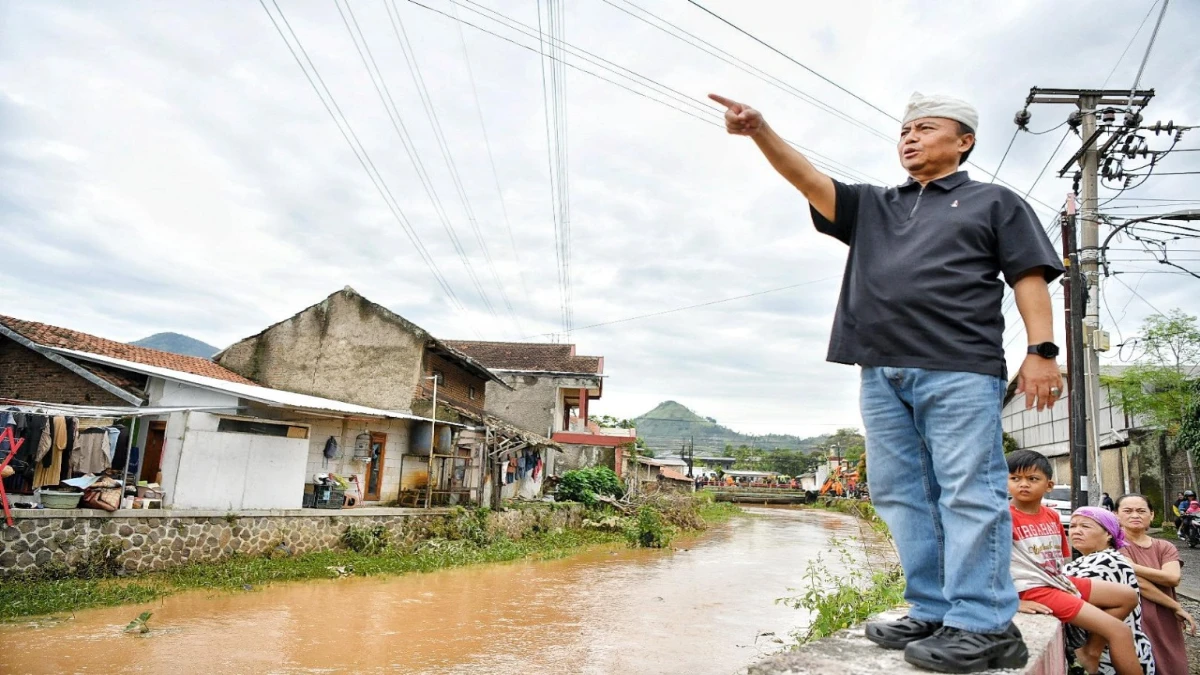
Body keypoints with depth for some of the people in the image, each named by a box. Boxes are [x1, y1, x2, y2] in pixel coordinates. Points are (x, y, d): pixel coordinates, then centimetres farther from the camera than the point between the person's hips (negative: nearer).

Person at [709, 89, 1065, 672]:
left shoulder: (994, 202, 16)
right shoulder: (872, 207, 25)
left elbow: (1029, 276, 7)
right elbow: (807, 178, 12)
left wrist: (1042, 350, -6)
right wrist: (760, 131, -2)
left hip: (960, 369, -5)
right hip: (882, 372, 5)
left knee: (968, 494, -7)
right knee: (902, 495, 4)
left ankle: (984, 625, -2)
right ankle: (932, 614, 12)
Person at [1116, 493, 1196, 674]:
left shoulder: (1166, 547, 10)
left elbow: (1173, 577, -11)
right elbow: (1139, 583, -15)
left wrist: (1131, 566, -20)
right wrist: (1177, 607, -8)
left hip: (1166, 627, 6)